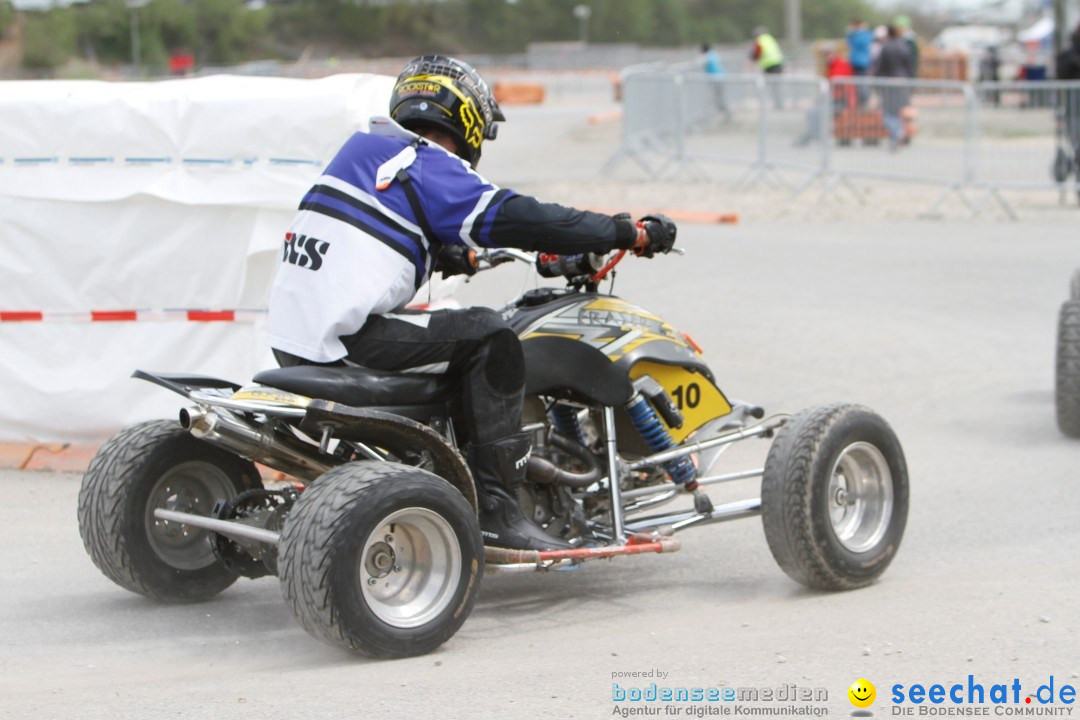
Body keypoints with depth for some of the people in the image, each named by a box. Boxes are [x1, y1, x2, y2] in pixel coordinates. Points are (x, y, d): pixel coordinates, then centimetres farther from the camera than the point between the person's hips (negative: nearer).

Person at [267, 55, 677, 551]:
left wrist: (448, 255, 47)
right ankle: (494, 509, -11)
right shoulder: (429, 166, -6)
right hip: (344, 338, -10)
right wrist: (631, 234, -11)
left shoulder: (364, 148, 20)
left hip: (292, 341, 10)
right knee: (488, 337, -8)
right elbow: (515, 219, -15)